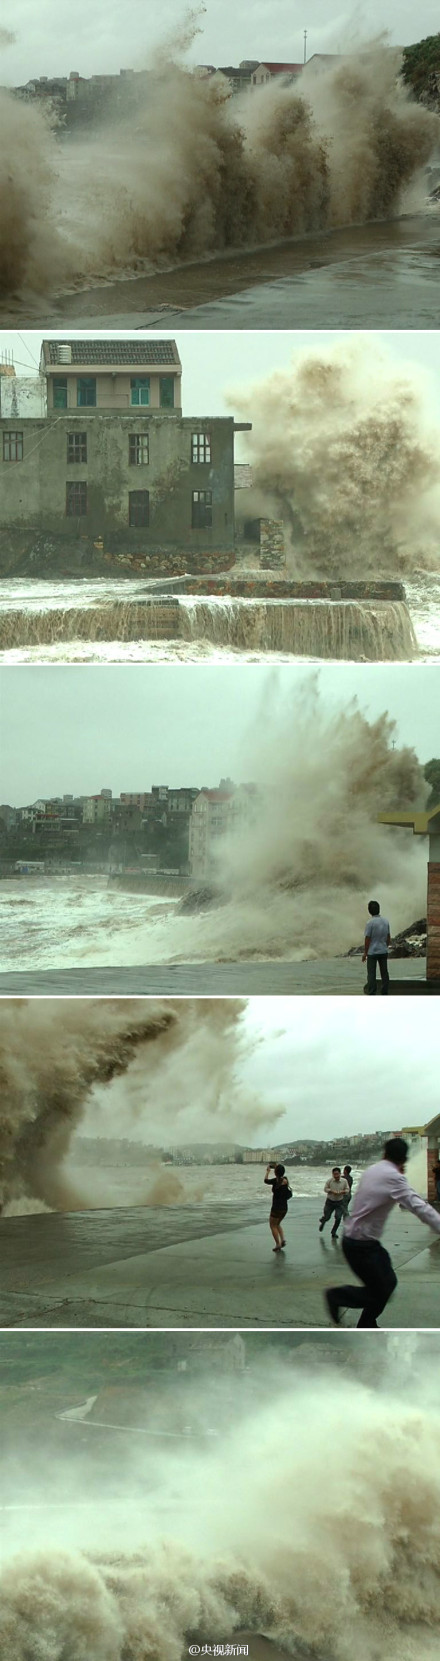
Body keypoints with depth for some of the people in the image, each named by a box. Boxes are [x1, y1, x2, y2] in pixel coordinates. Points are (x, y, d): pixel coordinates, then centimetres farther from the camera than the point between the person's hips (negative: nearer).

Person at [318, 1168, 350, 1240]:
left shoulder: (344, 1181, -9)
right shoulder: (330, 1180, -12)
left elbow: (347, 1190, 0)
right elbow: (325, 1188, -4)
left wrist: (342, 1192, -20)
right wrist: (332, 1191, -21)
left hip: (339, 1202, 1)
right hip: (330, 1201, -1)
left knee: (338, 1218, -9)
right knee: (326, 1217, 6)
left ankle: (334, 1232, 12)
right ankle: (322, 1221, 45)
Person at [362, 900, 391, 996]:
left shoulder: (370, 923, -16)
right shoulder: (386, 921, 1)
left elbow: (367, 939, -12)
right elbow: (389, 937, 8)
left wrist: (365, 953, -3)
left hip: (372, 952, -5)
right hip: (383, 952, 5)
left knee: (371, 975, 0)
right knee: (384, 973, 10)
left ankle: (371, 996, -2)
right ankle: (385, 995, 12)